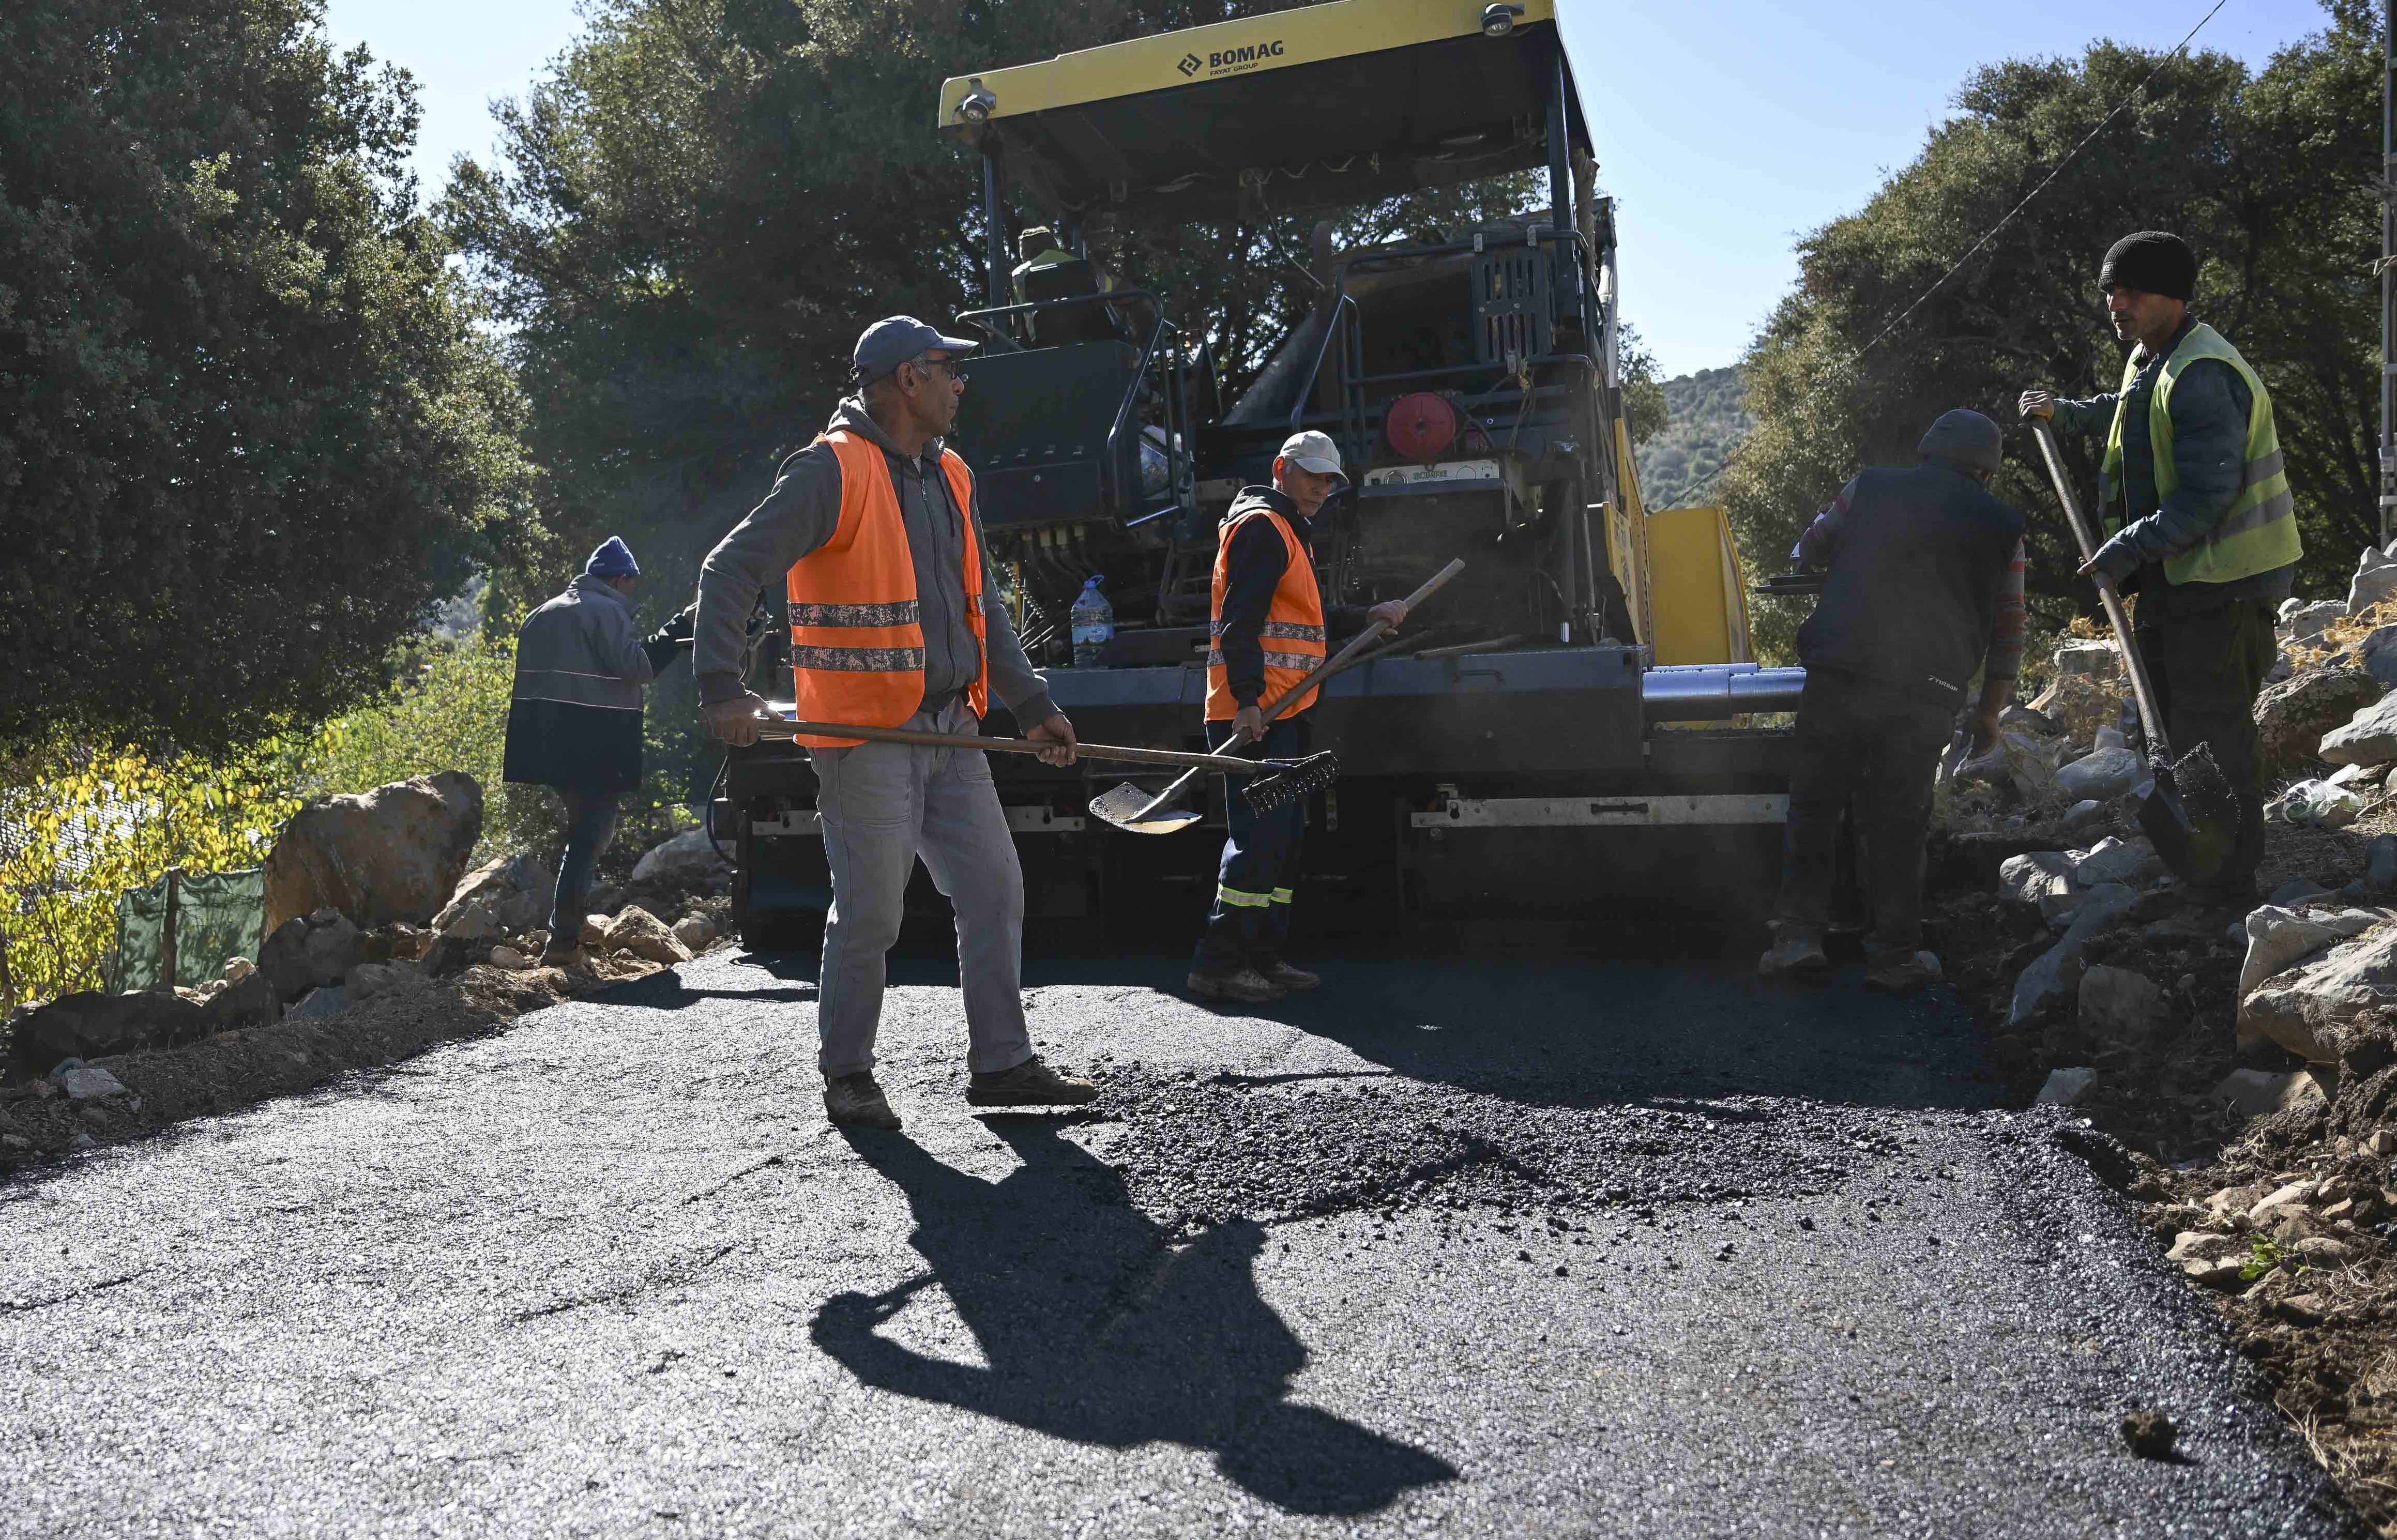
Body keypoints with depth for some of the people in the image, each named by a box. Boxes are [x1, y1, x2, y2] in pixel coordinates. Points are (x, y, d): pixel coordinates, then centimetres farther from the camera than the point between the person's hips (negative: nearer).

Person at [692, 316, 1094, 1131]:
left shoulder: (949, 477, 15)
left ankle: (1001, 1063, 20)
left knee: (995, 889, 8)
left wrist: (1031, 706, 16)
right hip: (866, 737, -8)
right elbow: (728, 571, -13)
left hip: (951, 732, 8)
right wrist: (723, 690, -21)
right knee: (869, 915, -1)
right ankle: (847, 1078, 18)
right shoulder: (832, 469, -10)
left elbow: (983, 607, 21)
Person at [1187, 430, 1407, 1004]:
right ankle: (1218, 964, -9)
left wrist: (1368, 617, 28)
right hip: (1254, 713, -11)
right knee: (1259, 835, -13)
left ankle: (1263, 957, 18)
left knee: (1283, 834, 12)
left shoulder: (1289, 532, 26)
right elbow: (1241, 618, -19)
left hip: (1280, 712, 11)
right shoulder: (1261, 525, -8)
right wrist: (1248, 699, -27)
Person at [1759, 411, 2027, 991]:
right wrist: (1989, 713, 25)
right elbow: (2007, 634, 15)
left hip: (1838, 676, 0)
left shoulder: (1868, 489, 12)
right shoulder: (2002, 529, 13)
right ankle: (1894, 954, 12)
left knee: (1814, 803, 9)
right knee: (1900, 821, 7)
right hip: (1924, 697, 0)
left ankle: (1799, 934, 5)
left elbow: (1810, 549, 26)